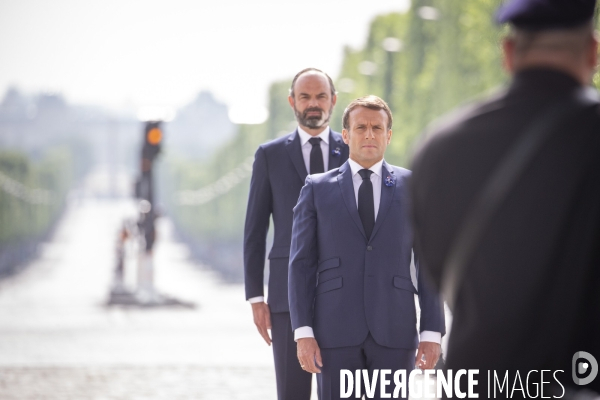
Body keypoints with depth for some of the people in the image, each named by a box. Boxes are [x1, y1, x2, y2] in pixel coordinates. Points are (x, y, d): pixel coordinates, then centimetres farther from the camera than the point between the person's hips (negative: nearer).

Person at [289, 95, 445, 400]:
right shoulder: (317, 189, 7)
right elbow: (301, 264, 3)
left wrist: (432, 333, -2)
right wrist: (303, 332, -7)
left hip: (394, 331, 0)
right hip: (335, 330, 0)